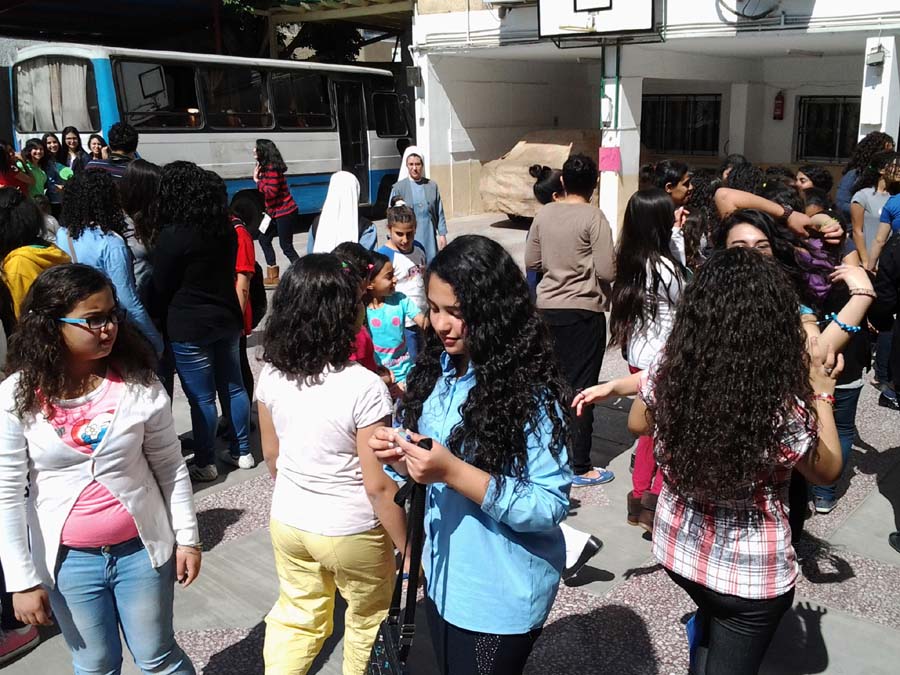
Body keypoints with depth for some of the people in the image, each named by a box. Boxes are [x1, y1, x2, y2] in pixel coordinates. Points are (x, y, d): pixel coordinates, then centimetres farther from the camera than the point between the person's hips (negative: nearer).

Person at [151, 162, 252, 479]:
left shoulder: (173, 235, -15)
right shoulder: (225, 229, 4)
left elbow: (162, 288, -7)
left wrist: (159, 323, 7)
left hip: (190, 326, -7)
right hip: (227, 318, 7)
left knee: (201, 398, 2)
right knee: (234, 386, 16)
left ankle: (204, 464, 14)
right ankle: (242, 452, 27)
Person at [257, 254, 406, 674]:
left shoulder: (272, 374, -9)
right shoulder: (364, 387, -26)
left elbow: (271, 454, 4)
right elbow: (378, 486, -21)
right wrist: (410, 550, -9)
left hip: (288, 522, 5)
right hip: (352, 532, -4)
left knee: (296, 617, 23)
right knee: (368, 622, 21)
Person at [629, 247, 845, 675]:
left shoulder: (670, 373, -19)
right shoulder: (783, 408, -29)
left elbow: (637, 425, 4)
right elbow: (828, 472, -7)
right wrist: (821, 392, 1)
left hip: (677, 548, 4)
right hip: (751, 574, -4)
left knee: (712, 622, 34)